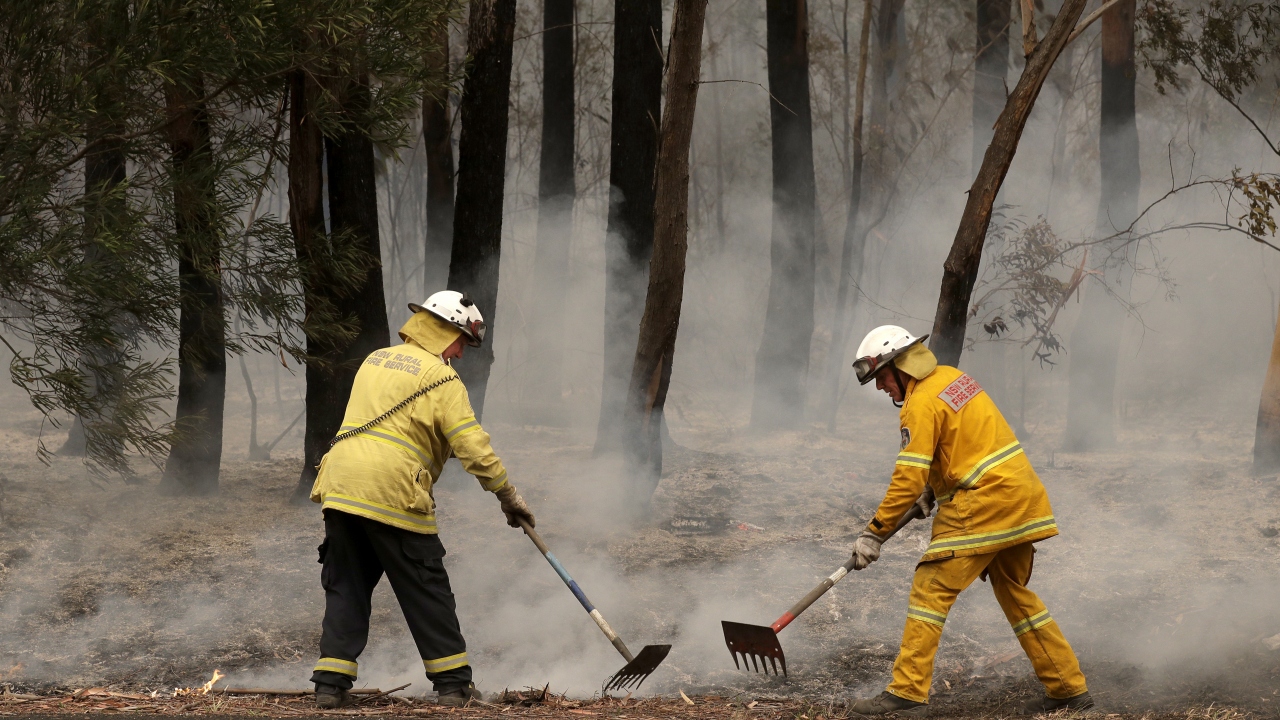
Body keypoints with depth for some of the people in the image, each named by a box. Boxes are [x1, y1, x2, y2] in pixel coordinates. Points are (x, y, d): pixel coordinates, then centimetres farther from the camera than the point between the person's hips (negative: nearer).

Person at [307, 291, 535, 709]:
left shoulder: (374, 361, 21)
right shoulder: (441, 378, -2)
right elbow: (474, 447, -6)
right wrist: (509, 498, 3)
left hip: (339, 486, 6)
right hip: (390, 494, -6)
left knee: (345, 590, 10)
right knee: (427, 593, 3)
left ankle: (330, 684, 3)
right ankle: (453, 684, 8)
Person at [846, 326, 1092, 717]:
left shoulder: (922, 405, -14)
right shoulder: (951, 376, 14)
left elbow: (908, 479, -18)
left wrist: (874, 534, -14)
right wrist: (934, 486, 18)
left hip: (982, 504, -9)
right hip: (1021, 494, 10)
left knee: (931, 590, -8)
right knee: (1015, 593, 19)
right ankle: (1069, 688, 23)